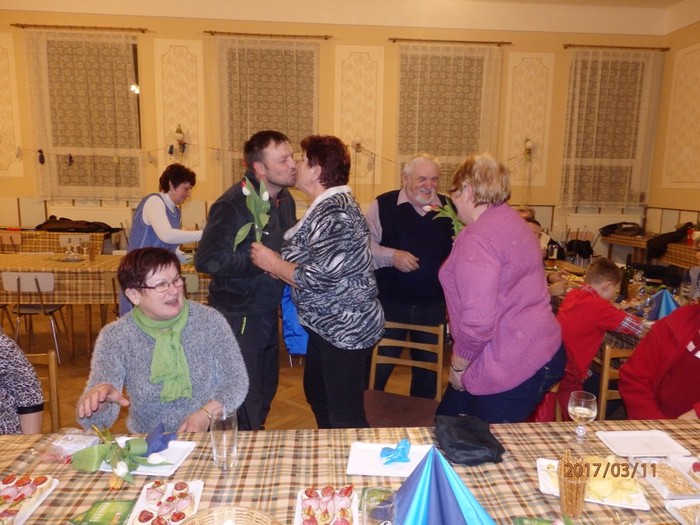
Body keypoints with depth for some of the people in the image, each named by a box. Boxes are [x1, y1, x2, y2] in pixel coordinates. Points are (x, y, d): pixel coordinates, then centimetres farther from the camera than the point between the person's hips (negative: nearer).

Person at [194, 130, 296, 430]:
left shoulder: (284, 199, 4)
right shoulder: (234, 205, -21)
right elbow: (206, 259, -24)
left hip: (268, 311, 8)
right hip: (239, 315, -8)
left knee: (266, 390, 22)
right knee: (245, 399, 3)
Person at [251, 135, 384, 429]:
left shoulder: (334, 214, -23)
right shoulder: (328, 206, 10)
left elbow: (319, 277, -28)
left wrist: (272, 264, -14)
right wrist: (276, 261, 4)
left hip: (346, 329, -11)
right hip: (327, 325, 11)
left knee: (345, 417, 2)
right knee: (317, 394, 26)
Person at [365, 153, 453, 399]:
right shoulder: (383, 205, -6)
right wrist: (391, 256, -23)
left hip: (433, 304, 3)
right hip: (390, 302, -3)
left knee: (428, 367, 18)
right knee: (378, 367, 10)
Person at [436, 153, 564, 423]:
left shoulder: (477, 239, -21)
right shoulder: (511, 218, 11)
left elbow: (477, 322, -25)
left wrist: (457, 366, -12)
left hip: (516, 368, -10)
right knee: (446, 418, 19)